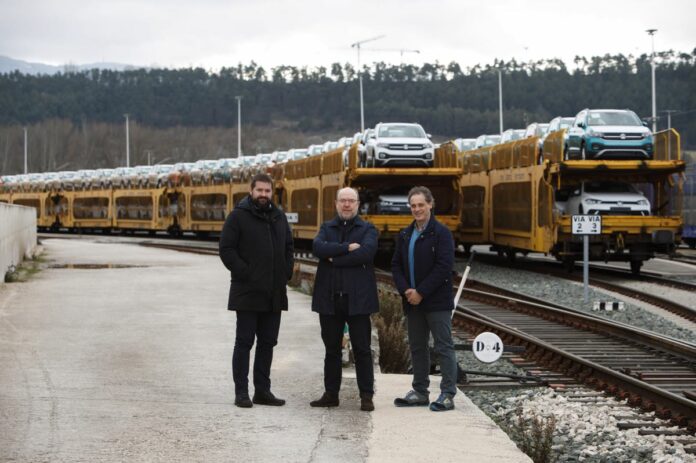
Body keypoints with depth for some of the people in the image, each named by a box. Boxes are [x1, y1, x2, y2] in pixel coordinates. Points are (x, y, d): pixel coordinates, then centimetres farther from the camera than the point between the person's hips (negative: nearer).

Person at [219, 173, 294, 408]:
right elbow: (226, 250, -10)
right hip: (247, 293, -6)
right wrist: (244, 272, -16)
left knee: (267, 343, 9)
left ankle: (262, 390, 16)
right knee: (244, 342, -2)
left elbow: (288, 247, 20)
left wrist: (286, 272, 5)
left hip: (273, 294, 6)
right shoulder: (238, 216, -6)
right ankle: (241, 392, 1)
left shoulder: (279, 217, 13)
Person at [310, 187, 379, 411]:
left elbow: (367, 252, -17)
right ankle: (331, 394, 17)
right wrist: (347, 248, -17)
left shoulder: (367, 229, 5)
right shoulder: (327, 228, 13)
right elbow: (317, 247, -8)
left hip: (357, 298, -3)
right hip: (329, 298, 3)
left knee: (362, 349, -1)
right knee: (332, 349, 10)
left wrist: (335, 259, -13)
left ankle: (366, 396, 3)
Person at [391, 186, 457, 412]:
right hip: (412, 301, 7)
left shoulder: (441, 233, -8)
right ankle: (420, 392, 21)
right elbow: (396, 265, 11)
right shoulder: (405, 235, 13)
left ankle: (448, 394, 0)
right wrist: (406, 290, -7)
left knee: (444, 347, -3)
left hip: (437, 301, -7)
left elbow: (444, 266, -16)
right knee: (417, 347, 13)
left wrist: (421, 292, -17)